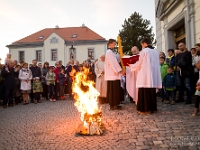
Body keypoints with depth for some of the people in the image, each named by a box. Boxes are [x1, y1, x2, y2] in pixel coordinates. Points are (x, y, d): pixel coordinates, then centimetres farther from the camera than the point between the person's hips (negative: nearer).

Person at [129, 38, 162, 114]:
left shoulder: (144, 51, -7)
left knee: (145, 92, -2)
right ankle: (152, 108, 17)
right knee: (152, 91, 11)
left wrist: (131, 66, 12)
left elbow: (139, 64, -4)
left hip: (145, 75, -7)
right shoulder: (155, 51, 13)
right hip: (153, 75, 7)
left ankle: (146, 109, 0)